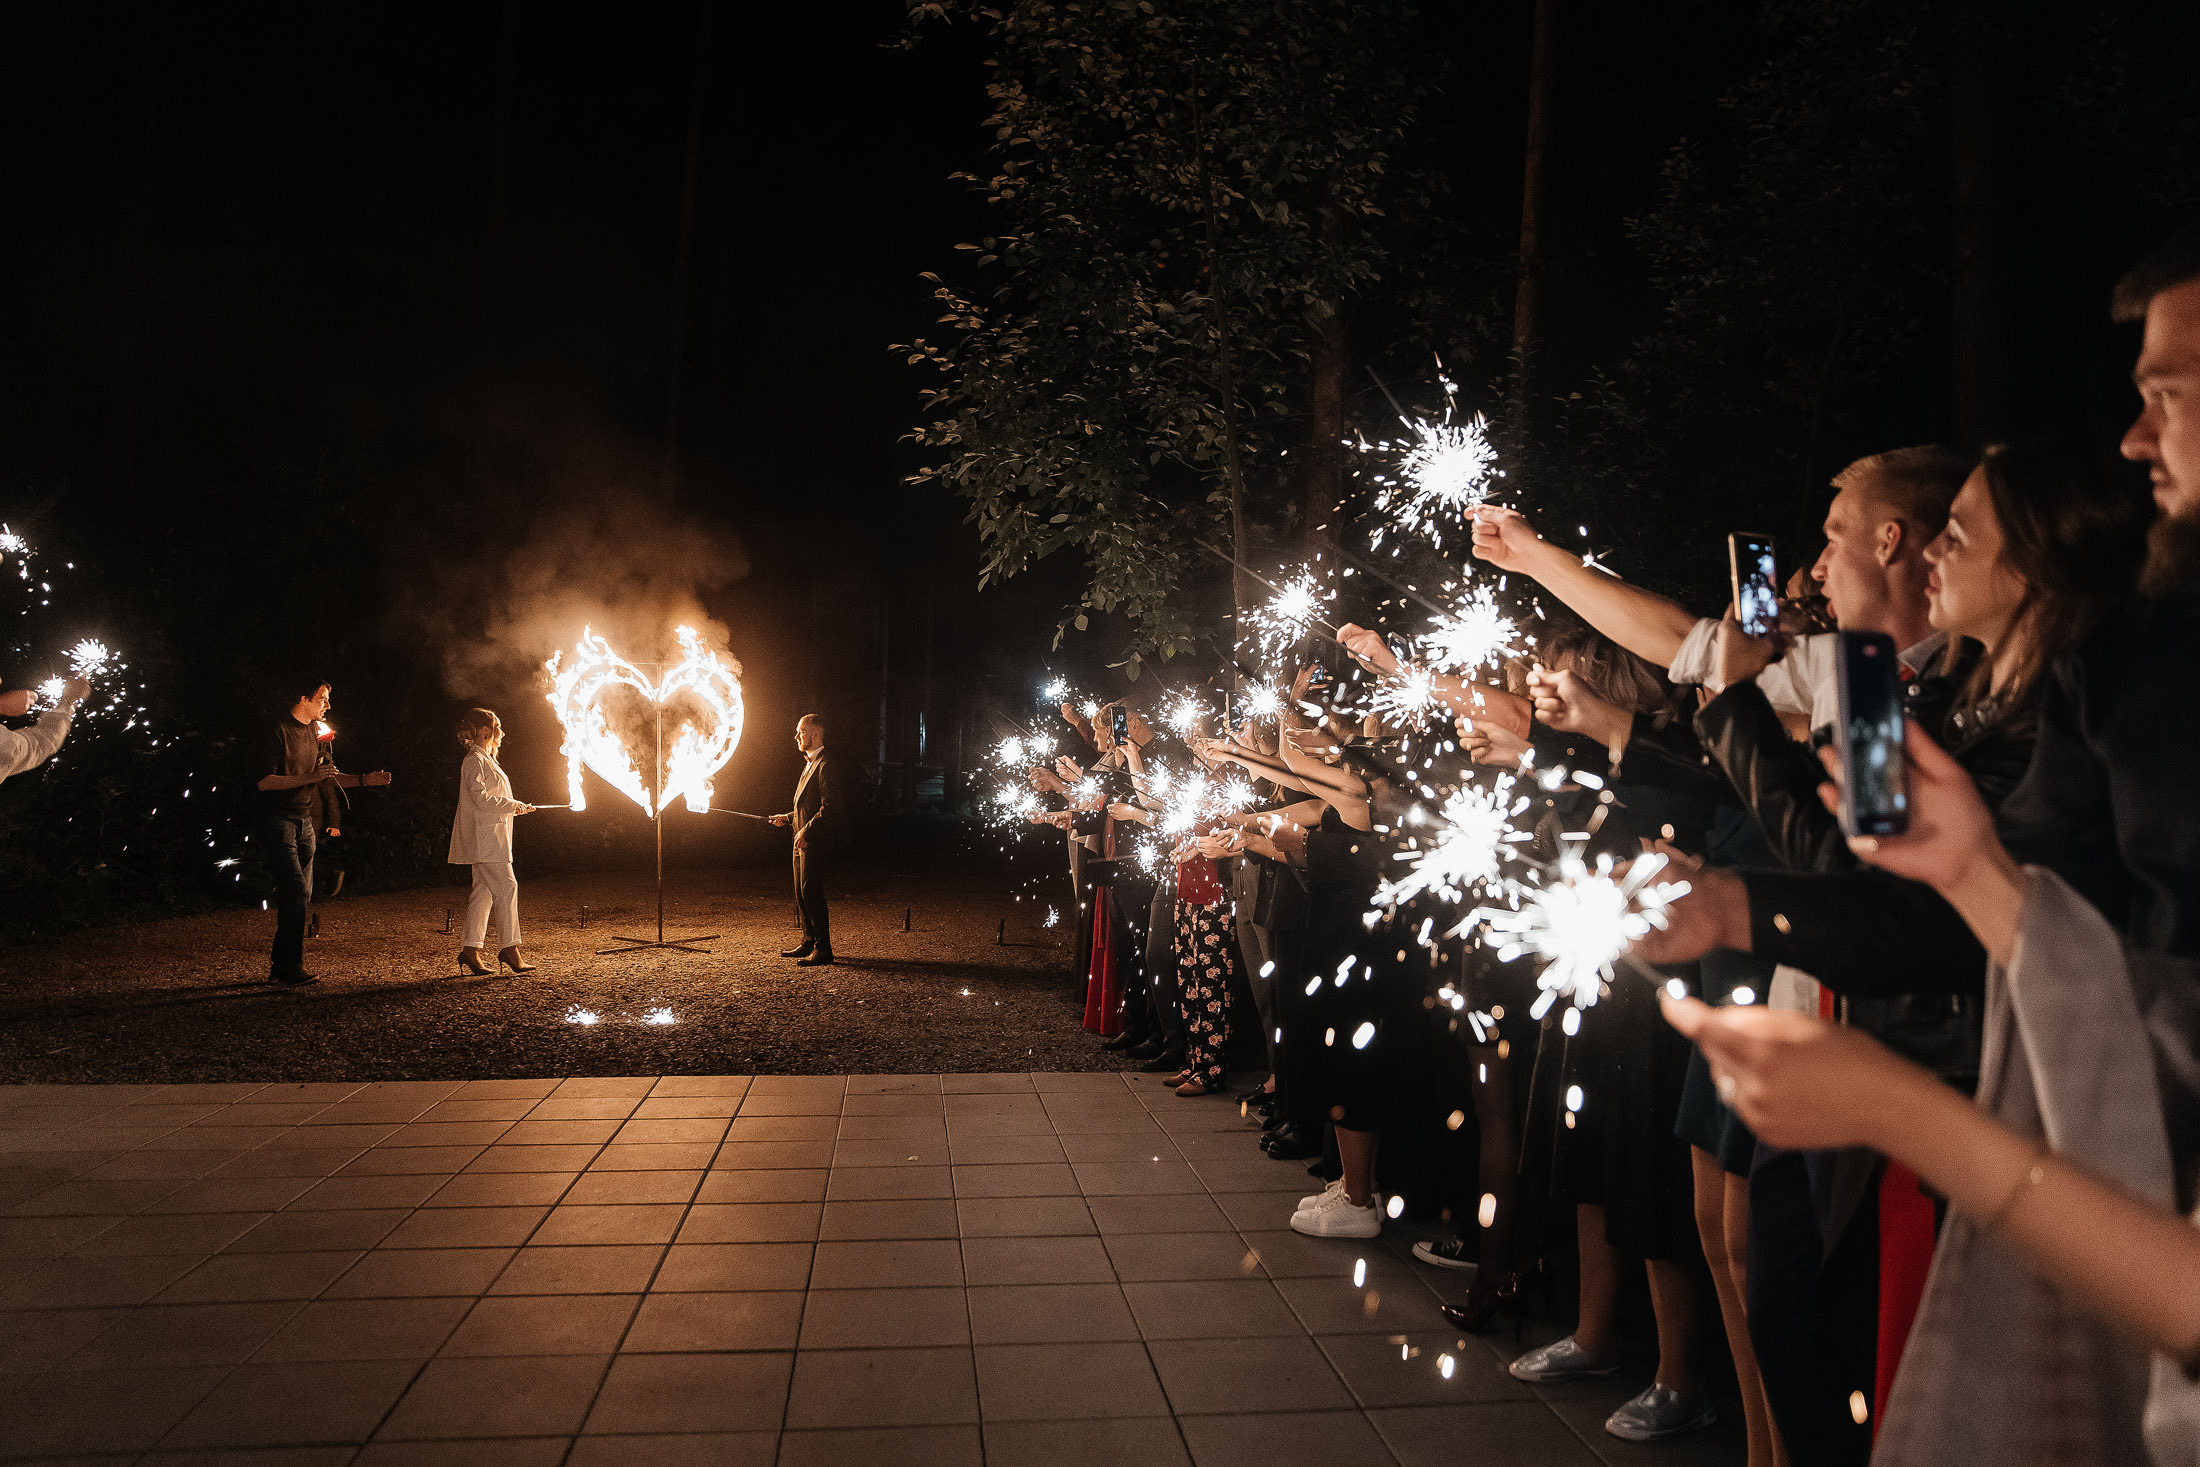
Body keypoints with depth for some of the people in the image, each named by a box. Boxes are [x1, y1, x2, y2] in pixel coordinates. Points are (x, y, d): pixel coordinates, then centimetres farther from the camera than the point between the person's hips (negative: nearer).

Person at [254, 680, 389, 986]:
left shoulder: (313, 733, 15)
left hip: (304, 822, 8)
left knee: (302, 896, 7)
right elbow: (264, 782, -16)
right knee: (295, 890, -16)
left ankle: (280, 967, 14)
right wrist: (309, 778, -22)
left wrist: (366, 779, 13)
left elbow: (328, 775, 23)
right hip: (278, 820, -8)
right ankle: (290, 969, -13)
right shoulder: (277, 731, -10)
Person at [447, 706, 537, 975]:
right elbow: (480, 797, -20)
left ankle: (471, 950, 8)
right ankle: (510, 948, -9)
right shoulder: (474, 760, -10)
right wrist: (514, 806, -13)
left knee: (483, 891, 7)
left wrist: (516, 807, 16)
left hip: (492, 837, 10)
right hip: (484, 836, -10)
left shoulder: (485, 760, 21)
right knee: (506, 887, -11)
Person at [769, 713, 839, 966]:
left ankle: (823, 950, -7)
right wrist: (789, 818, 18)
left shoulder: (825, 765, -13)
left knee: (811, 893, -11)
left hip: (815, 841, -10)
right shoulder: (809, 764, 20)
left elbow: (829, 807, -21)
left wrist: (806, 831, -23)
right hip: (802, 841, 10)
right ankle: (809, 943, 24)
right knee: (801, 895, 14)